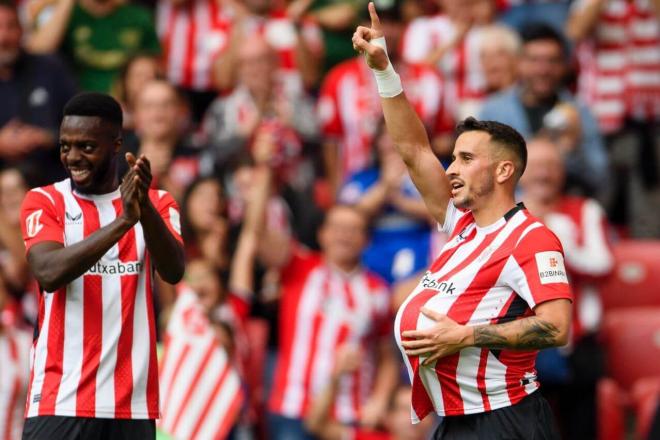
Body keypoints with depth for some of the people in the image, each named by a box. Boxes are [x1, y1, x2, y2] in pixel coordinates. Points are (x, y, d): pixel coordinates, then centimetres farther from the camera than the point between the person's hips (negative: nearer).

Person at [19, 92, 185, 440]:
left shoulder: (157, 204, 9)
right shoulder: (44, 202, 3)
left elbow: (173, 272, -9)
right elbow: (48, 274, -15)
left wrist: (144, 209, -27)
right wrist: (123, 222, -25)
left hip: (132, 403, 2)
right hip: (60, 401, -2)